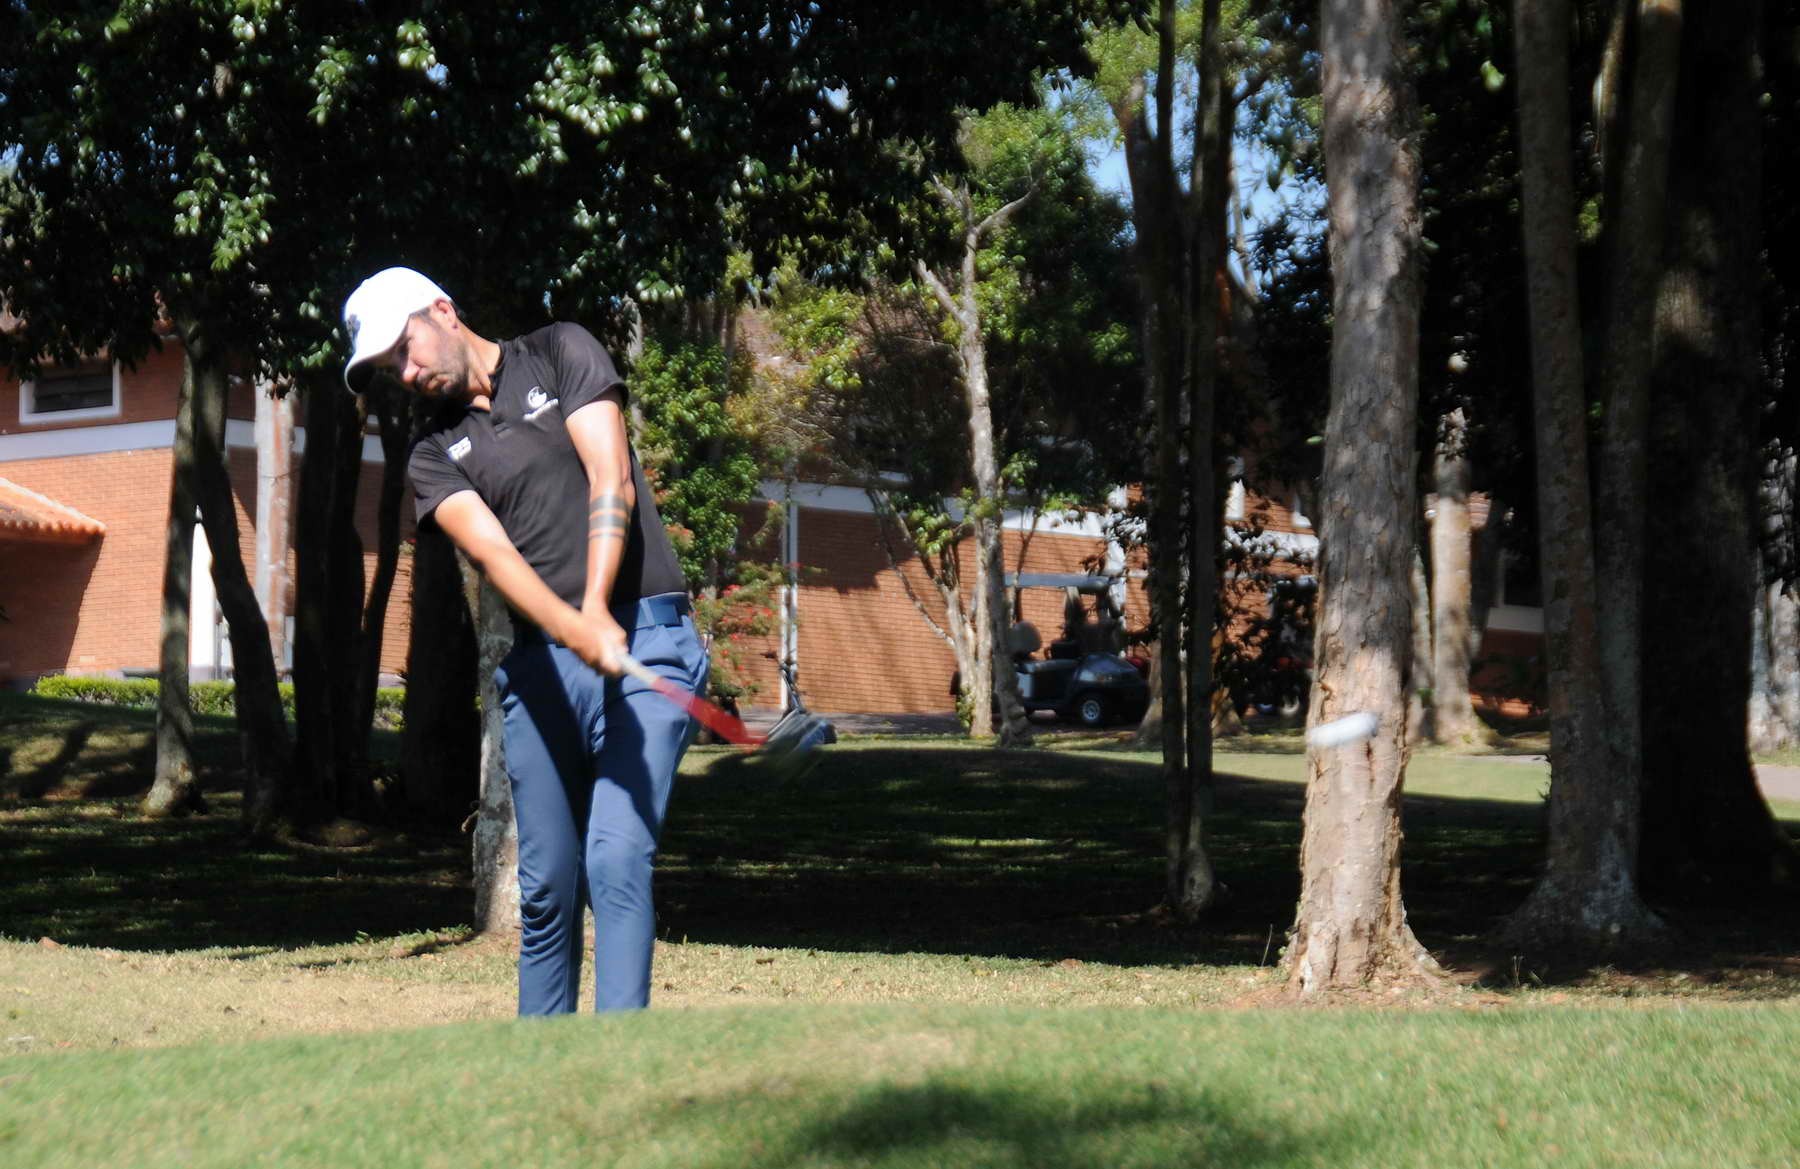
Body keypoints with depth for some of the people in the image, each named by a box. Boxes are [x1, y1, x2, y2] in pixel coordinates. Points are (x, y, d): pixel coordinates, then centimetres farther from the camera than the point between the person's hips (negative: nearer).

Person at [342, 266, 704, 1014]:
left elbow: (610, 481, -3)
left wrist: (597, 610, -18)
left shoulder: (560, 355, 9)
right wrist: (574, 630, -26)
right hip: (540, 668, 4)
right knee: (546, 885, 3)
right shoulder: (434, 458, 13)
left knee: (617, 857, -17)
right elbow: (494, 553, -6)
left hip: (645, 638, -4)